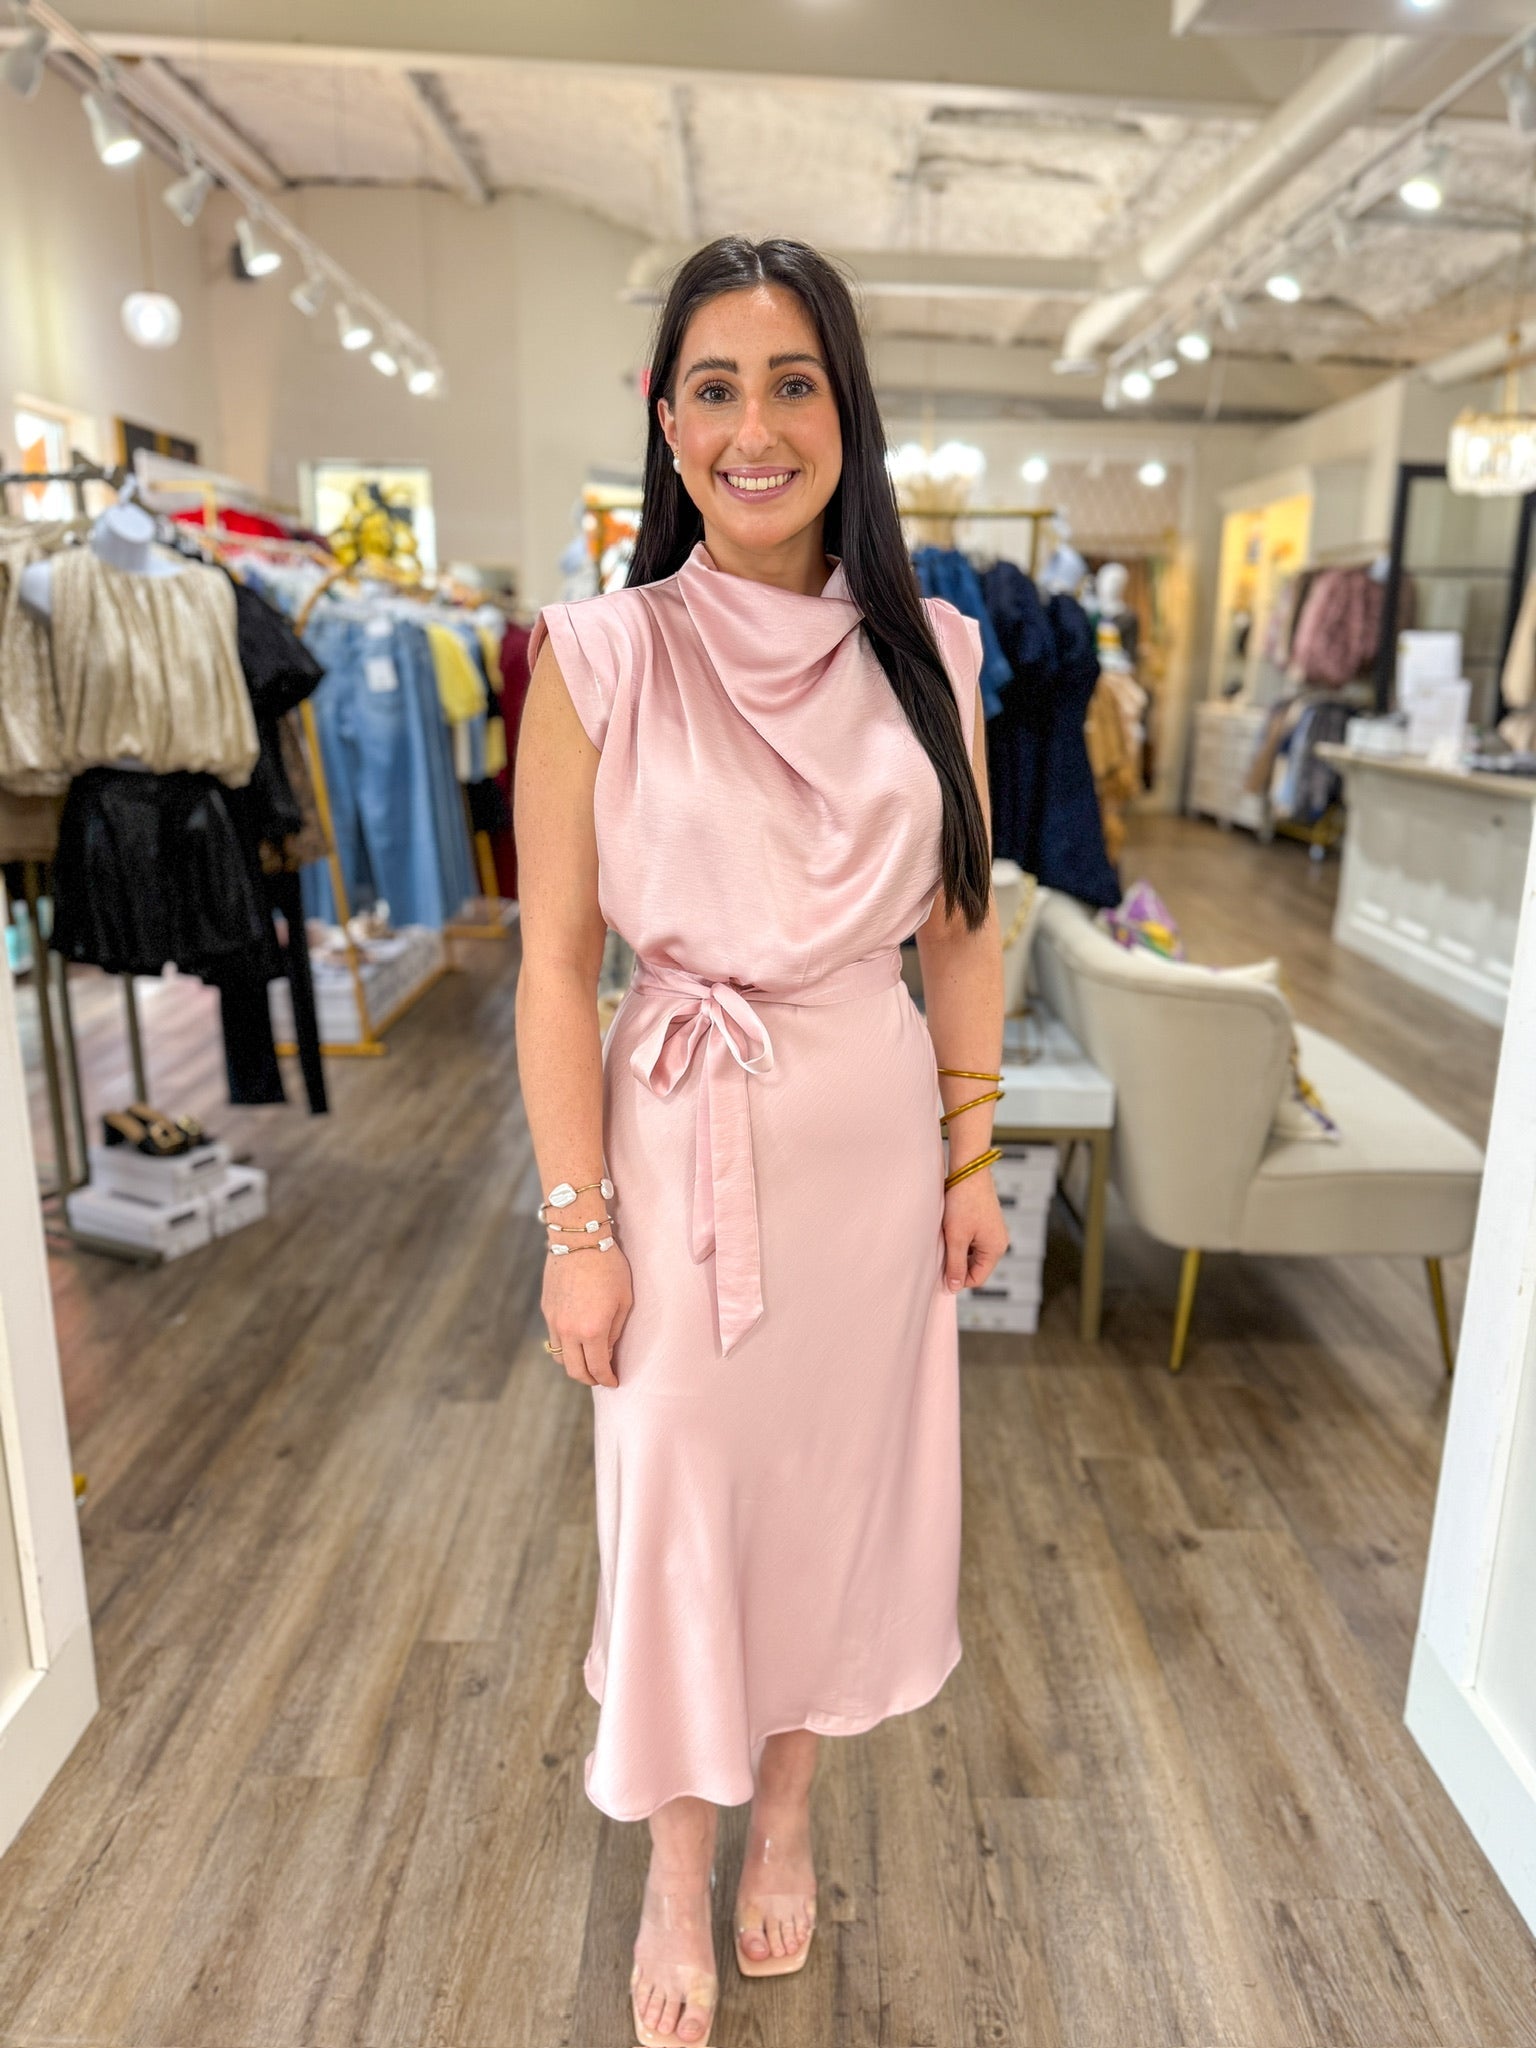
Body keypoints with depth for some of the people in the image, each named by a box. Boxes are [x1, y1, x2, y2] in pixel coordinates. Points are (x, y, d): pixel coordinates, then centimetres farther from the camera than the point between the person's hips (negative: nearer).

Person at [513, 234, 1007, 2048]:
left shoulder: (928, 653, 0)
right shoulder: (598, 656, -9)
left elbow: (963, 929, 6)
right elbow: (556, 965, -8)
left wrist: (971, 1155, 6)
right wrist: (578, 1227, -8)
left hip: (880, 1133, 3)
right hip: (685, 1138, -3)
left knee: (843, 1478, 17)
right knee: (677, 1498, 11)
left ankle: (788, 1813, 46)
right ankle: (678, 1880, 40)